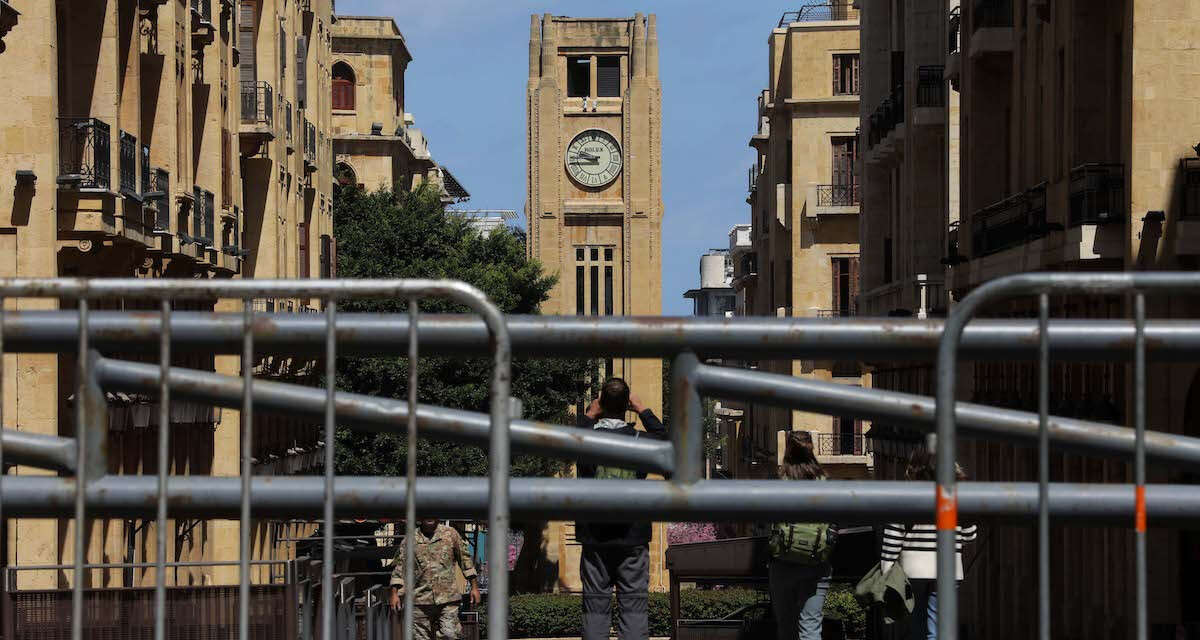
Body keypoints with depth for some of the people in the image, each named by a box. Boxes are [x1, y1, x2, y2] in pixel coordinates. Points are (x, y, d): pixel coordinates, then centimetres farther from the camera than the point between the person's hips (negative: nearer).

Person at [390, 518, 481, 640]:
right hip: (420, 599, 1)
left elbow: (465, 559, 12)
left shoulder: (450, 534, 7)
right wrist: (395, 593, 0)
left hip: (447, 598, -1)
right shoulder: (411, 540, 6)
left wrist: (474, 587, 9)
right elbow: (399, 567, 8)